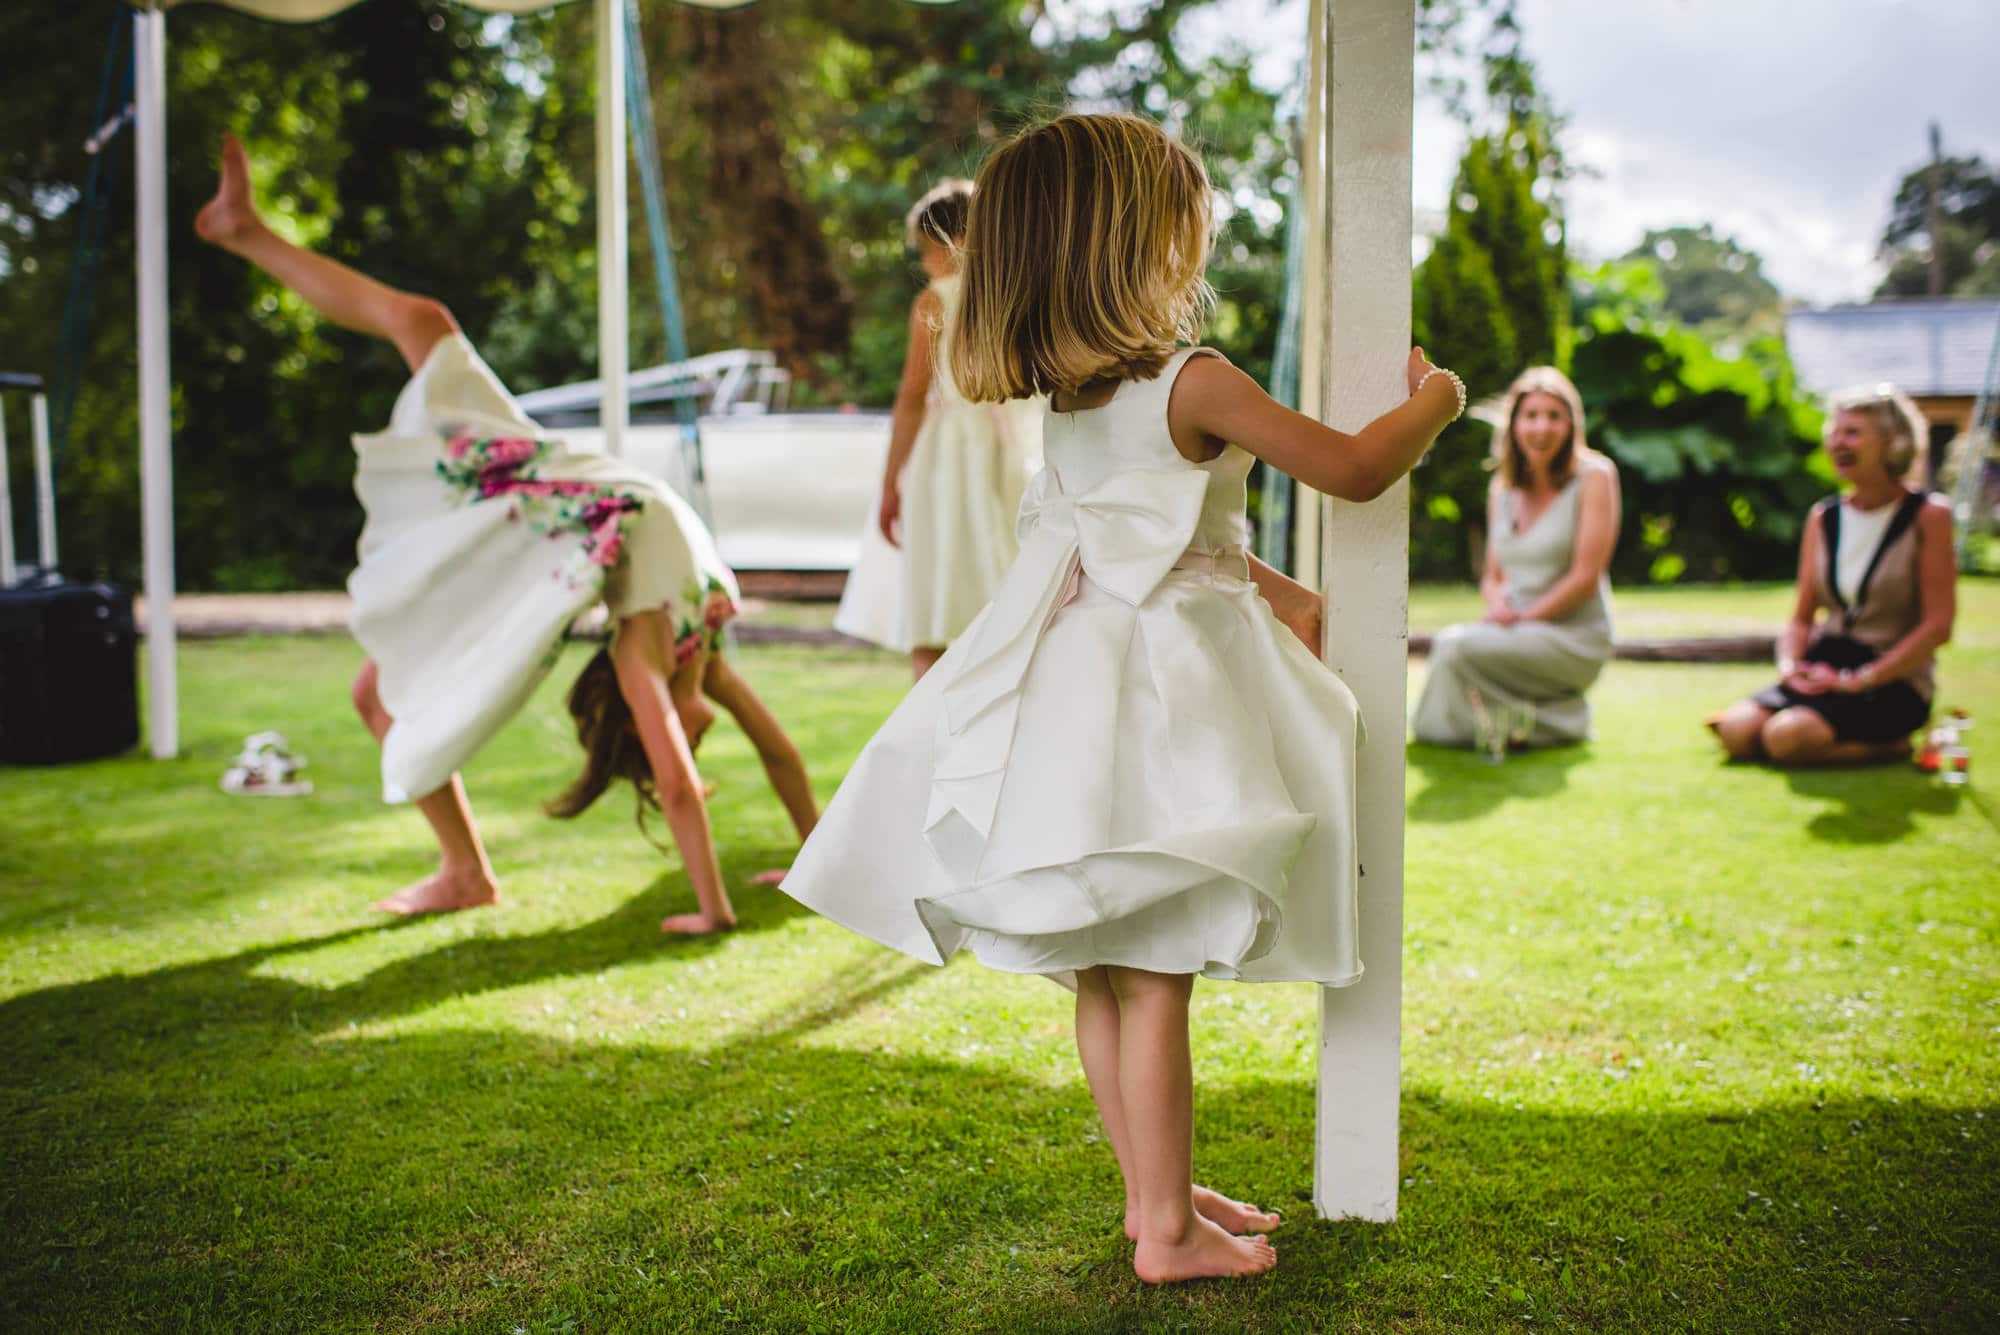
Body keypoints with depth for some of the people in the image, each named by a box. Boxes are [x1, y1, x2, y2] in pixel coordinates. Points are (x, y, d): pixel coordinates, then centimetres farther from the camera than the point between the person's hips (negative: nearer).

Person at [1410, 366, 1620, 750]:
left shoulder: (1594, 477, -5)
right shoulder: (1502, 488, 12)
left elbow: (1586, 577, -11)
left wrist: (1524, 618, -15)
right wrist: (1497, 604, -8)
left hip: (1575, 639, -6)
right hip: (1515, 633, 6)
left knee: (1456, 646, -29)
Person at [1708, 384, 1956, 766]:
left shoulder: (1929, 515, -5)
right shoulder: (1823, 517, 11)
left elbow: (1937, 626, -10)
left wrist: (1860, 680, -16)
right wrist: (1789, 665, -8)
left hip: (1895, 681, -5)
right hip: (1823, 671, 5)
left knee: (1787, 735, -30)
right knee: (1737, 730, -22)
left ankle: (1888, 746, -3)